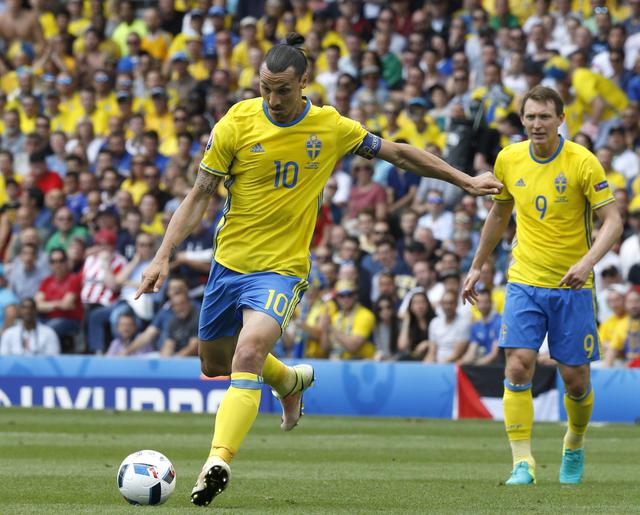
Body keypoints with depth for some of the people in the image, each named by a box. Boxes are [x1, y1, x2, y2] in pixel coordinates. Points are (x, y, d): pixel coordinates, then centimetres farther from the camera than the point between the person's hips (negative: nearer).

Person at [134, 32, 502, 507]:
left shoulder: (332, 128, -5)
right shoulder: (237, 123, -8)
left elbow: (397, 153, 10)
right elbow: (200, 196, -3)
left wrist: (466, 181, 13)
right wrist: (164, 257, -11)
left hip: (281, 268, -3)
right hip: (229, 260, 3)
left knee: (248, 353, -26)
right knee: (214, 364, 17)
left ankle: (218, 462, -32)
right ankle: (292, 380, 48)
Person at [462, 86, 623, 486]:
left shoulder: (582, 162, -11)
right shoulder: (509, 160, 2)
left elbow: (613, 220, -13)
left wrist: (588, 261, -29)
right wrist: (477, 266, 21)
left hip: (572, 287, -2)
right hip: (525, 283, 2)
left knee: (576, 378, 2)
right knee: (518, 367, -14)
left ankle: (575, 446, 31)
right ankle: (523, 463, -11)